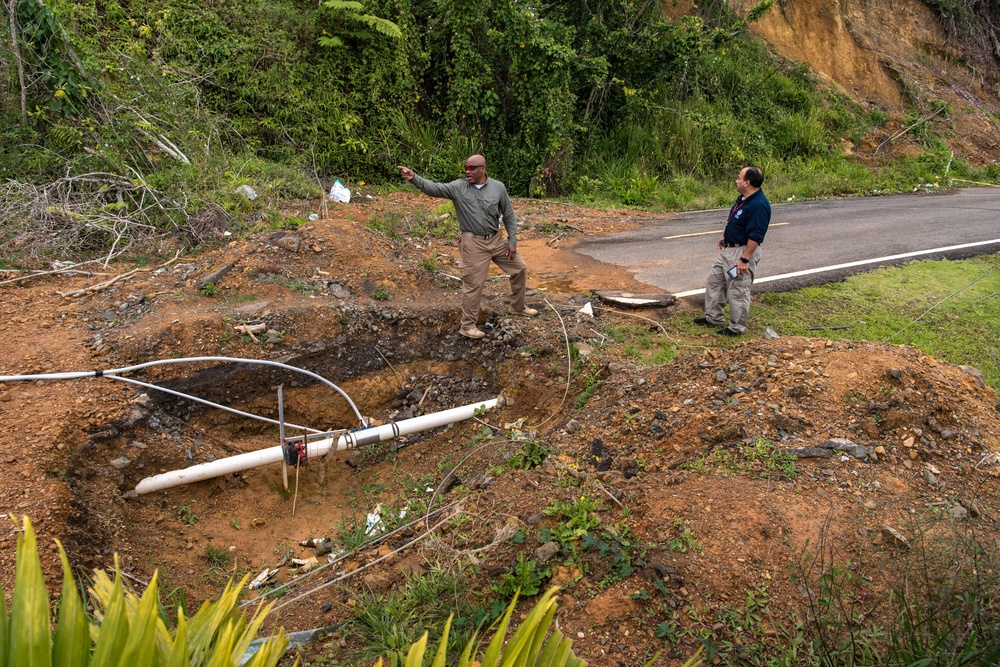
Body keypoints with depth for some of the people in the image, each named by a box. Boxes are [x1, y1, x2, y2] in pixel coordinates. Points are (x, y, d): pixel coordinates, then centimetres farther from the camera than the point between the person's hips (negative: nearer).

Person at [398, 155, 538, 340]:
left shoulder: (498, 187, -2)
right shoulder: (458, 187, -8)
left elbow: (508, 215, 4)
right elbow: (434, 188, -20)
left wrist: (512, 240, 1)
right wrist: (414, 178, -36)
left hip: (496, 240, 4)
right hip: (473, 243, -4)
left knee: (520, 268, 14)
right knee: (473, 284, -1)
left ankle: (519, 307, 37)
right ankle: (468, 326, 12)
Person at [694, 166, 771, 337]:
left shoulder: (758, 205, -26)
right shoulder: (743, 198, 5)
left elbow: (755, 237, -27)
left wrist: (745, 259, -26)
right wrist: (725, 236, 25)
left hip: (743, 251, -11)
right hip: (728, 249, 11)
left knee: (738, 291, 0)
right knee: (714, 281, 19)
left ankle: (737, 327, 14)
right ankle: (714, 317, 32)